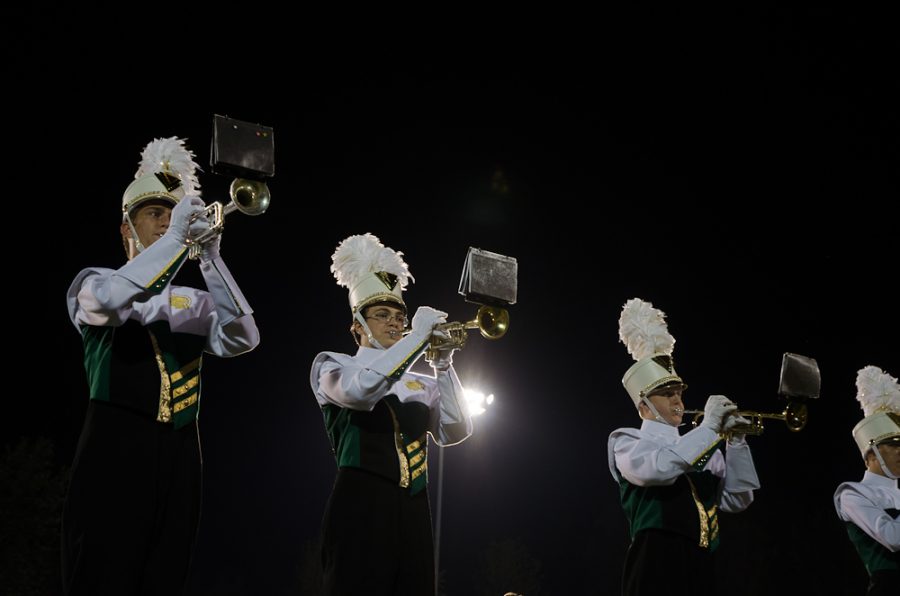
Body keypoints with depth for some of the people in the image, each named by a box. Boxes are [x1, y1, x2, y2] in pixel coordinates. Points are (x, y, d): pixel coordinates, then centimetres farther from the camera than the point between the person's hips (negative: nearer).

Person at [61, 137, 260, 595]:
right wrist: (173, 240, -19)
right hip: (114, 453, -4)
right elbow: (105, 302, -21)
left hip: (177, 460, 4)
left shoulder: (193, 304, 14)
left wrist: (210, 258, -14)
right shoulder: (92, 283, 5)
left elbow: (242, 339, -5)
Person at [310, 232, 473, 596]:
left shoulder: (419, 384, 17)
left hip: (413, 514, 5)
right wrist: (418, 336, -13)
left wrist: (443, 366, -2)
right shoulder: (331, 365, 4)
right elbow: (361, 390, -19)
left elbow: (454, 433, 4)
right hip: (361, 508, -5)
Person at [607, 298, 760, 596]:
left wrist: (735, 441, 3)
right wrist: (708, 427, -10)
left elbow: (738, 499, 15)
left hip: (701, 569, 6)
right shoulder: (627, 441, 3)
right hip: (656, 565, -6)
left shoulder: (699, 449, 20)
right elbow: (655, 469, -20)